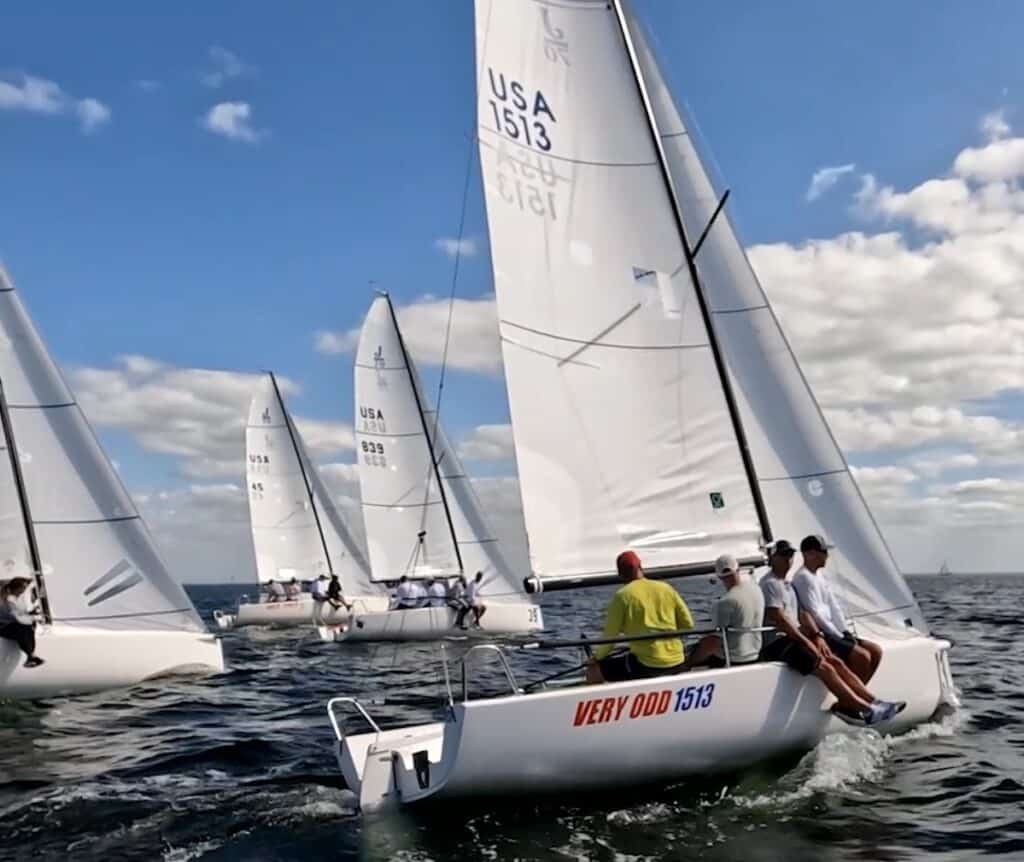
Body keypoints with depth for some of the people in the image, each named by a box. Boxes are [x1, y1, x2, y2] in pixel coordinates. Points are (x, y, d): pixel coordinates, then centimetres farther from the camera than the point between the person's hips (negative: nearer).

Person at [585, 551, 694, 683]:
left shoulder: (622, 595, -5)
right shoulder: (666, 587, 7)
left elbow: (610, 635, -4)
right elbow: (688, 624, 9)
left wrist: (597, 657, 14)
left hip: (646, 665, -6)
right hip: (676, 664, 6)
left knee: (594, 671, 11)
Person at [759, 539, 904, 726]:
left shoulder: (787, 584, 21)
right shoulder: (770, 583, -10)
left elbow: (802, 614, 20)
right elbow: (778, 619, -18)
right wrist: (806, 642, -18)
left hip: (793, 639, 10)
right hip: (775, 644, -10)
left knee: (836, 662, -4)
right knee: (824, 667, -21)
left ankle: (874, 702, -7)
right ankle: (866, 710, -20)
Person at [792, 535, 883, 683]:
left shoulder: (820, 575, 15)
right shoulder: (803, 577, -15)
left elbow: (833, 606, 14)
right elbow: (815, 614, -18)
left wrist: (845, 632, 2)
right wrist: (839, 637, -13)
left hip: (830, 633, 10)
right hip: (817, 636, -10)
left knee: (876, 651, 5)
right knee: (862, 656, -21)